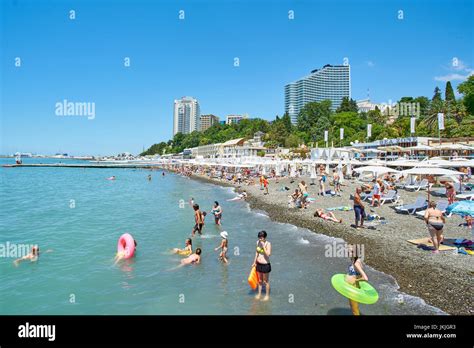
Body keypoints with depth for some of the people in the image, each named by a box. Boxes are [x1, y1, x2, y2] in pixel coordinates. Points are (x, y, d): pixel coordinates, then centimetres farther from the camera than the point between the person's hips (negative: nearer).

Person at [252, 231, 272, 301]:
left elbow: (268, 254, -31)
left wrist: (263, 246, -31)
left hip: (265, 265, -6)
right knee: (260, 280, 21)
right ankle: (259, 294, 38)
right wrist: (254, 262, 17)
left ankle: (267, 295, 30)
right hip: (258, 264, 6)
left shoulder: (268, 244, -19)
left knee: (266, 281, 12)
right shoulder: (258, 242, -1)